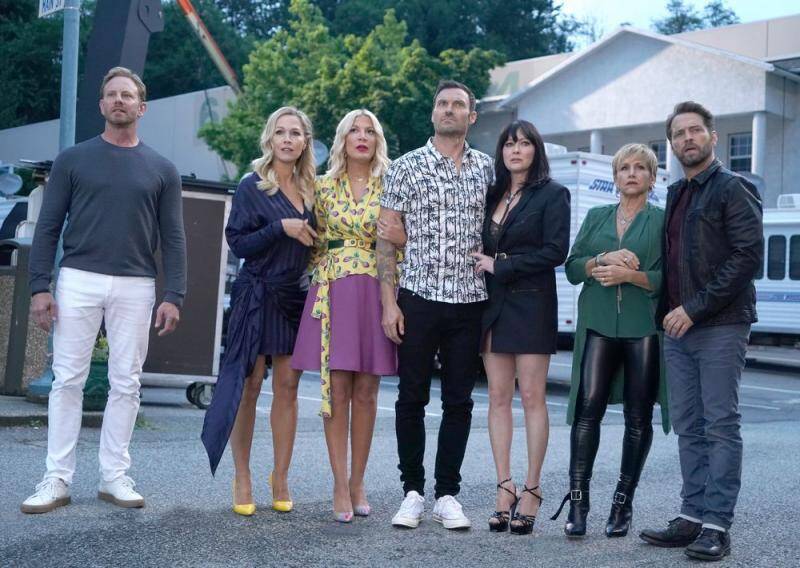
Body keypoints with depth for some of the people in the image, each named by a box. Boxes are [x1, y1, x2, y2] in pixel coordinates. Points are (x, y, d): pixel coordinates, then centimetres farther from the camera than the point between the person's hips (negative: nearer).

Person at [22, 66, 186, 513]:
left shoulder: (161, 170, 8)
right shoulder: (73, 160, 7)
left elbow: (173, 238, 5)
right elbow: (48, 226, 4)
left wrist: (174, 296, -4)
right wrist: (40, 286, -5)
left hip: (135, 288, 1)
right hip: (79, 281, -1)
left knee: (126, 384, 3)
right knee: (68, 380, 0)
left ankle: (115, 476, 13)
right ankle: (57, 479, 5)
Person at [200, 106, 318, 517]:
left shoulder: (309, 189, 11)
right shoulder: (252, 186, -3)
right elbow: (237, 242, -8)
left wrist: (308, 235, 2)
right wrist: (280, 228, -17)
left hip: (295, 297, 4)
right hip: (257, 295, -4)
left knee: (287, 387, 5)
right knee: (248, 384, -3)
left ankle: (280, 479, 12)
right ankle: (242, 479, 7)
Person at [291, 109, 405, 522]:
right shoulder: (325, 186, 9)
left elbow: (403, 240, 13)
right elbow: (316, 243, 15)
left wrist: (400, 237, -7)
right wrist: (321, 275, 4)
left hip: (376, 292, 1)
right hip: (333, 292, 0)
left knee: (366, 391, 4)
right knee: (337, 389, -4)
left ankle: (358, 482, 14)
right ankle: (341, 486, 2)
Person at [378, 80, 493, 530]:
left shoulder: (486, 168, 9)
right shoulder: (407, 167, 2)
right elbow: (387, 238, 1)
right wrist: (389, 302, -6)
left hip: (470, 302, 2)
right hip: (419, 297, -2)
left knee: (459, 401, 6)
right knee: (413, 398, 4)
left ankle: (448, 493, 16)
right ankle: (413, 491, 16)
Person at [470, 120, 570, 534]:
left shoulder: (552, 194, -1)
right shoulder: (492, 194, 15)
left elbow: (556, 251, -11)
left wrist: (500, 266, -10)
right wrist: (484, 265, -2)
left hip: (531, 303, -5)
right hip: (492, 303, 5)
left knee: (531, 396, -3)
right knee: (498, 396, 4)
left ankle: (531, 490, 3)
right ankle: (505, 489, 8)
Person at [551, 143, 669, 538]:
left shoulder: (664, 221, 6)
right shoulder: (595, 217, 16)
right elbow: (572, 268, 8)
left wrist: (629, 274, -15)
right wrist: (603, 259, -8)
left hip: (644, 327, -1)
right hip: (599, 325, 2)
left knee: (638, 417, 3)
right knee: (588, 407, -10)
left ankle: (623, 504, 14)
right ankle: (577, 502, -6)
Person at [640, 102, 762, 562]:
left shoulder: (733, 188, -4)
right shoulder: (676, 196, 19)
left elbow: (749, 256, -14)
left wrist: (695, 308, -16)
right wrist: (667, 311, 10)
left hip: (721, 327, -7)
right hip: (678, 329, 8)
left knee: (721, 426, -4)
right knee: (689, 428, 9)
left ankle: (717, 525, -1)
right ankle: (693, 517, 15)